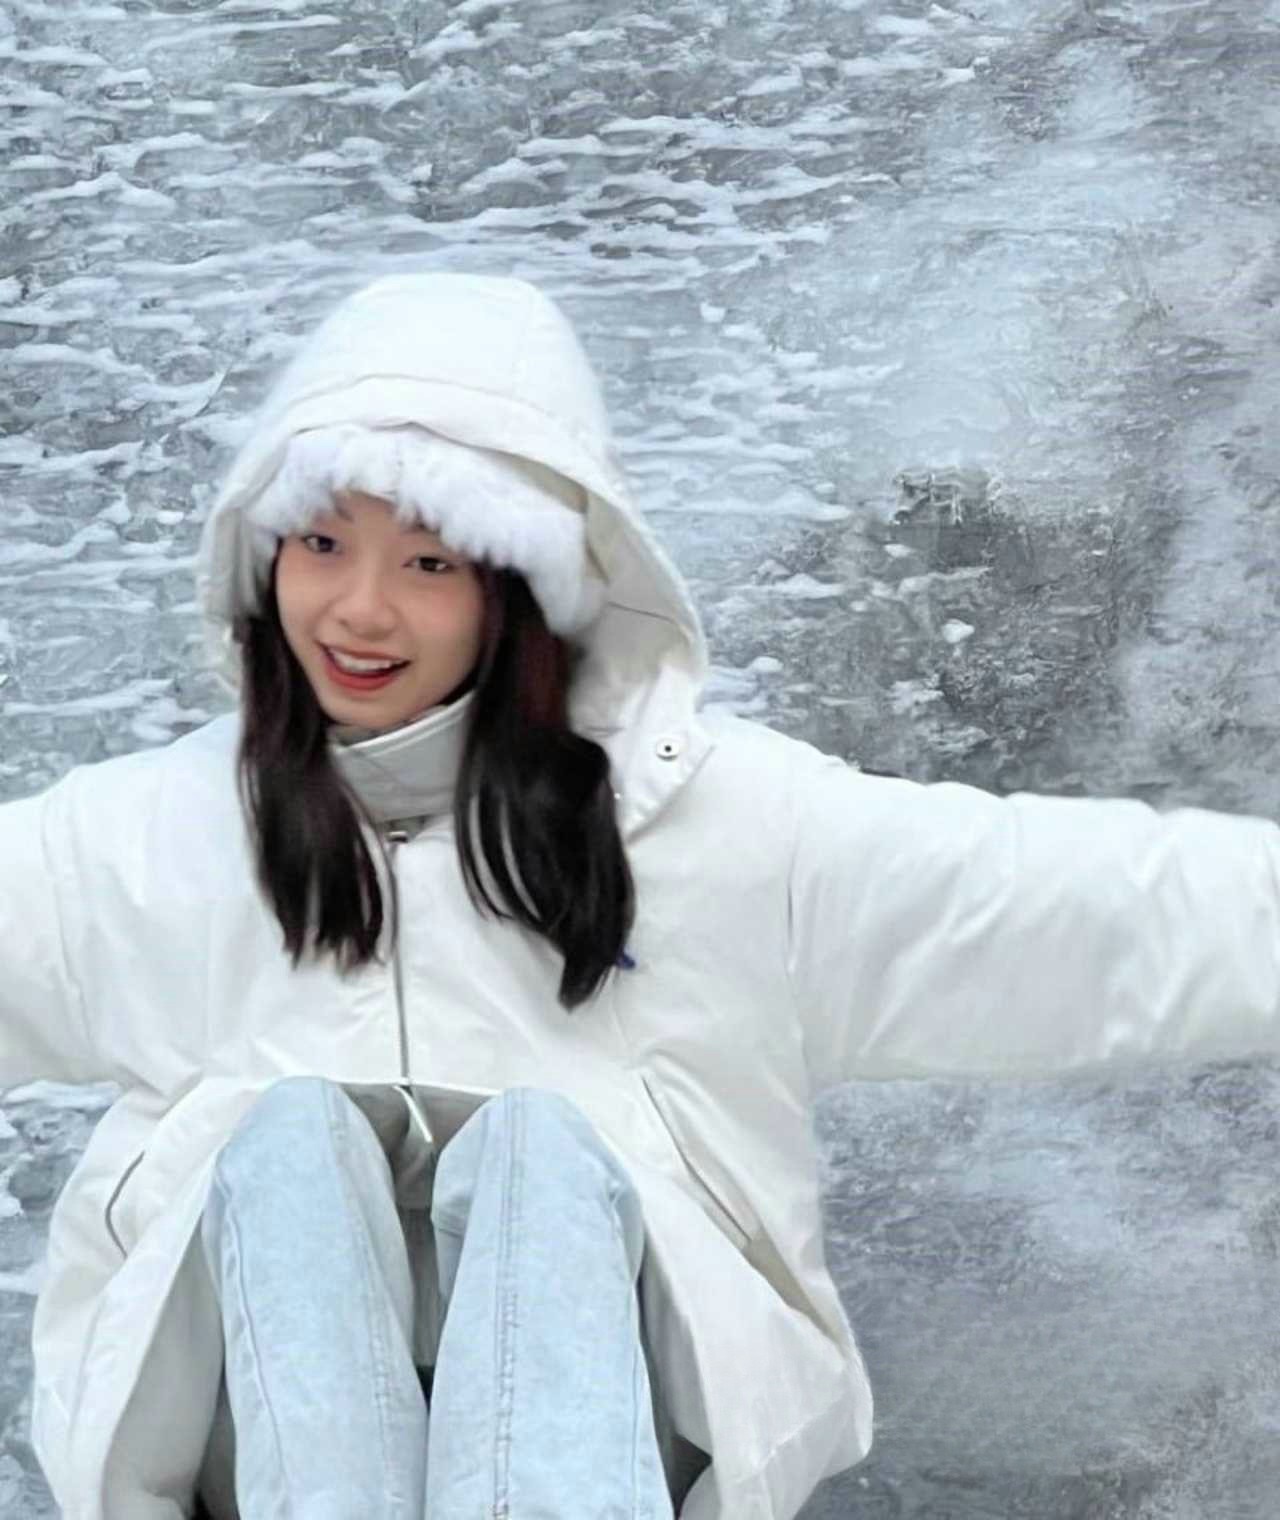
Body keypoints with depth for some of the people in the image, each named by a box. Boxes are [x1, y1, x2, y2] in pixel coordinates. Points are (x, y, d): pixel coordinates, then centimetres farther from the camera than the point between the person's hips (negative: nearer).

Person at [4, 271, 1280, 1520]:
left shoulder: (698, 806, 3)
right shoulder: (148, 832, 8)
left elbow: (1102, 906, -5)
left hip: (594, 1404, -1)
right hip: (268, 1411, 1)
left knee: (536, 1137, -28)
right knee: (291, 1127, -26)